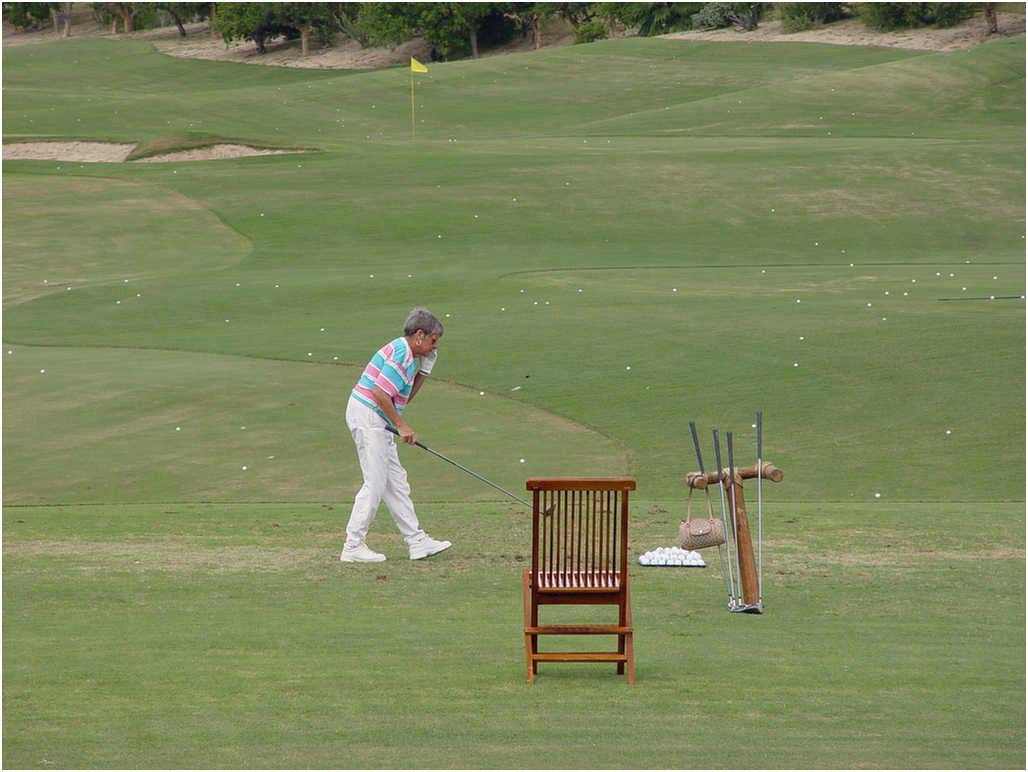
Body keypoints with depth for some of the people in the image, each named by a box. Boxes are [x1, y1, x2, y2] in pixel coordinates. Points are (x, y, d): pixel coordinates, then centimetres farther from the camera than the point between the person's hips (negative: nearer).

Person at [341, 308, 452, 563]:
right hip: (367, 417, -11)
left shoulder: (406, 354, 16)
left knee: (396, 482, 12)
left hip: (377, 423, 11)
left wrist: (424, 371, 11)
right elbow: (380, 393, -24)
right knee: (375, 484, -7)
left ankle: (416, 541, 16)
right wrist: (402, 426, -17)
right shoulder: (401, 354, -17)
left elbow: (404, 398, 20)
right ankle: (353, 547, -2)